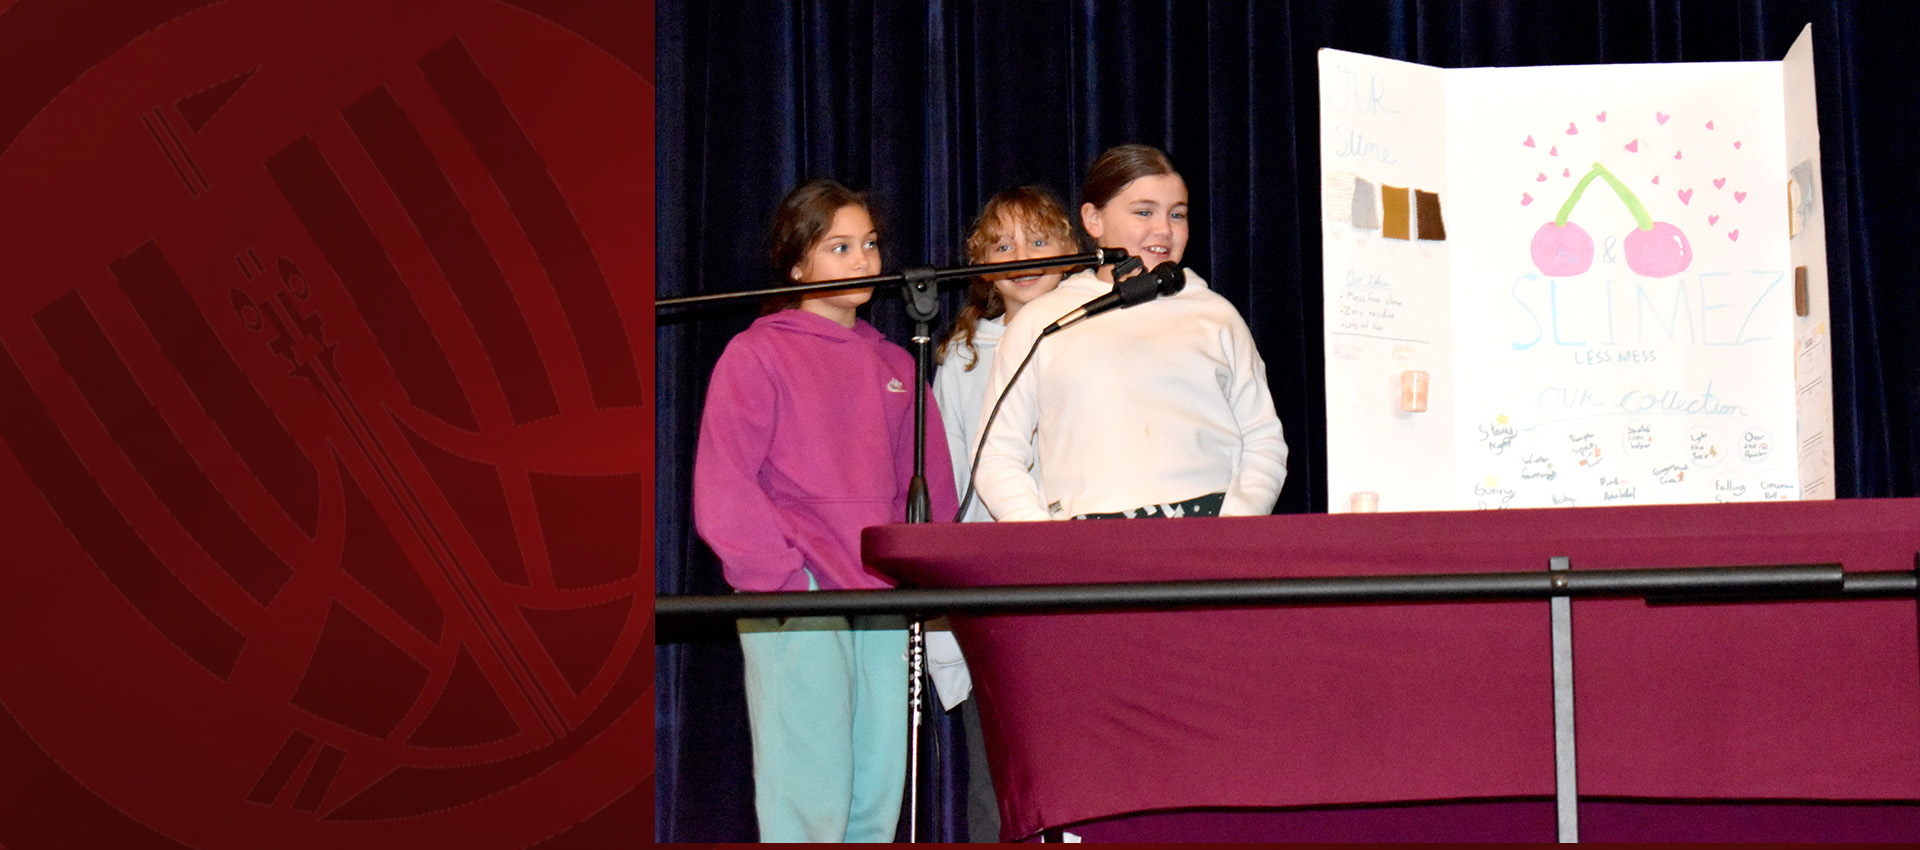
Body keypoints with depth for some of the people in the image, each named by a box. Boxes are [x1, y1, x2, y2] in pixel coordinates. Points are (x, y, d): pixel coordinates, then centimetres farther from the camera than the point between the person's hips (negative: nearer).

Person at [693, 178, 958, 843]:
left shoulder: (894, 366, 20)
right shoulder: (755, 355, 3)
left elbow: (930, 483, 20)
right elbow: (723, 492, -4)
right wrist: (781, 581, -13)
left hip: (886, 606, 5)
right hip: (797, 607, -5)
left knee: (879, 795, 2)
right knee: (811, 800, -11)